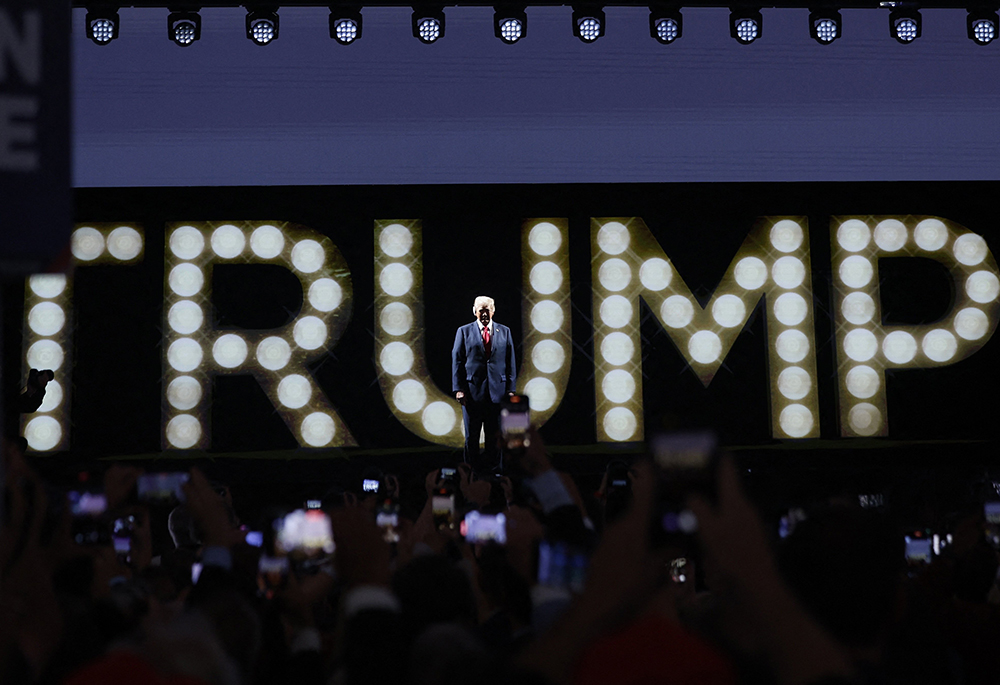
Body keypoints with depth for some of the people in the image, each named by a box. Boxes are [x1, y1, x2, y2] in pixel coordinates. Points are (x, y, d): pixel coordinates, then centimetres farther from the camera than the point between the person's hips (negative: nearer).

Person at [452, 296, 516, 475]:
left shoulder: (504, 332, 10)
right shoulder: (464, 331, 6)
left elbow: (510, 362, 9)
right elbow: (457, 361, 3)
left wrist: (510, 389, 1)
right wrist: (458, 389, -6)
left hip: (497, 391, 1)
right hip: (472, 391, -1)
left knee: (495, 436, 4)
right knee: (471, 437, 4)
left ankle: (494, 471, 11)